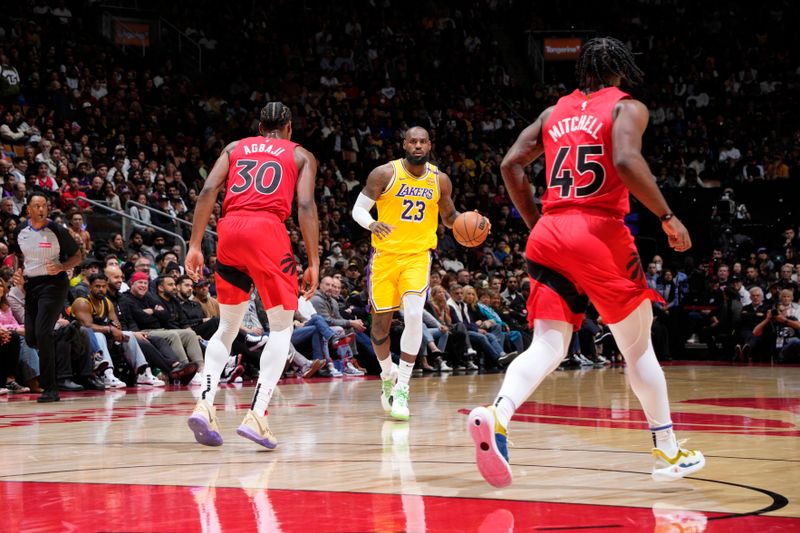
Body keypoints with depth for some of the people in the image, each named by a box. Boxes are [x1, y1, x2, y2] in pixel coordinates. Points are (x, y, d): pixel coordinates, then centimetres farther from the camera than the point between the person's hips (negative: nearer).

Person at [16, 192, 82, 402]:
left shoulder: (56, 231, -10)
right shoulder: (21, 231, 3)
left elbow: (77, 256, -1)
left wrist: (61, 267, -19)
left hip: (53, 284, -5)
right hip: (30, 284, 5)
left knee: (42, 333, -17)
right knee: (31, 338, 4)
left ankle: (50, 388, -12)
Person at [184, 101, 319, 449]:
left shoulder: (234, 148, 24)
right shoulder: (301, 155, 18)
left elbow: (208, 192, 8)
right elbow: (305, 205, 2)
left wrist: (195, 246, 7)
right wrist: (314, 263, 1)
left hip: (230, 228, 3)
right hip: (268, 228, -3)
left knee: (228, 326, 19)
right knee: (281, 328, 6)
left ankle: (204, 404, 1)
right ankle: (256, 414, -11)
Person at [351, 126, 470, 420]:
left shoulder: (440, 180, 2)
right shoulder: (385, 174, -7)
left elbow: (449, 216, 17)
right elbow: (358, 208, -4)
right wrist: (372, 224, -27)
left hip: (418, 255, 0)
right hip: (385, 255, 0)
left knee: (414, 314, -21)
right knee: (381, 322, 5)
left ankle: (402, 388, -15)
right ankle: (388, 375, 35)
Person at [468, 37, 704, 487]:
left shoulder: (555, 113, 19)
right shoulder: (627, 107, 3)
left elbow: (512, 164, 12)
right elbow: (627, 161, -16)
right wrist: (668, 217, -9)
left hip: (549, 235, 4)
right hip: (601, 234, -4)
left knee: (548, 347, -2)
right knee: (639, 347, 12)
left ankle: (498, 414, -32)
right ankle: (668, 453, 20)